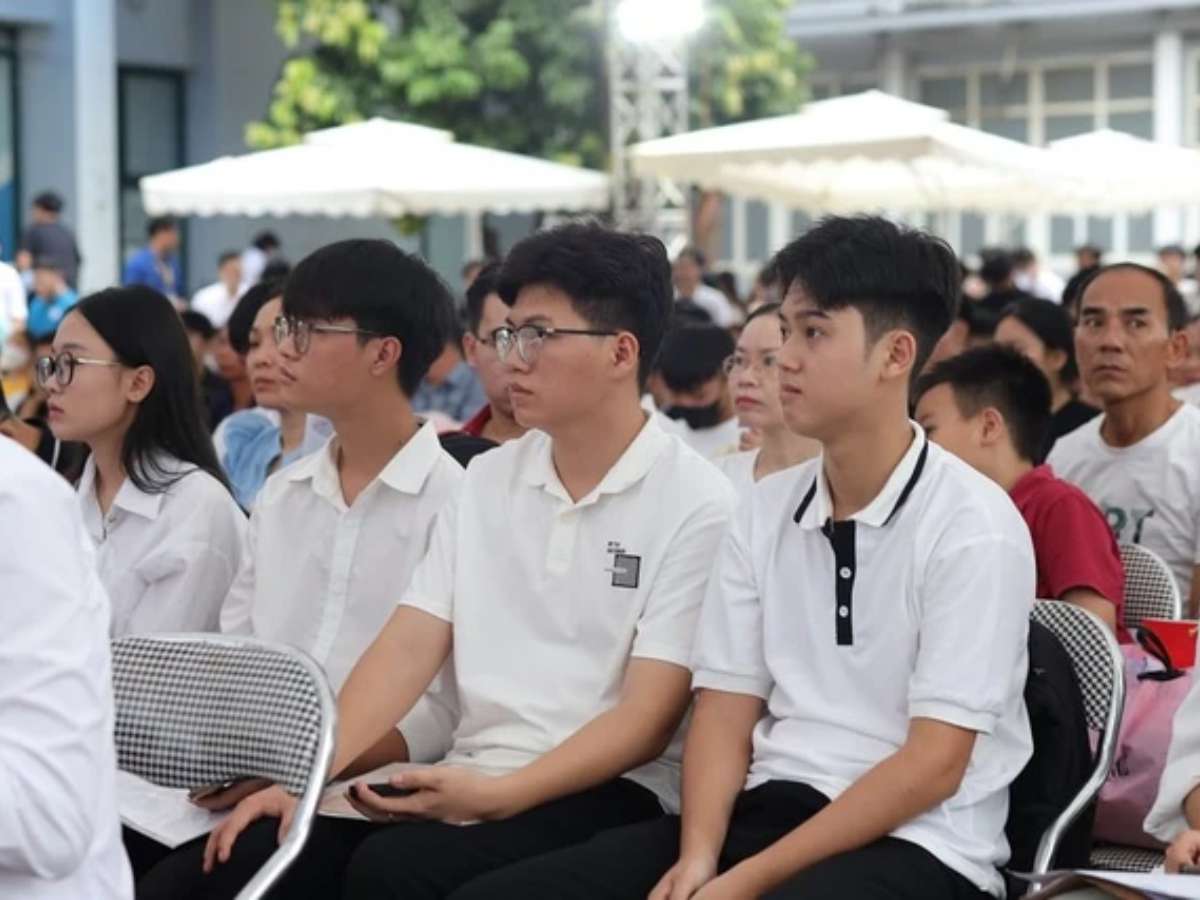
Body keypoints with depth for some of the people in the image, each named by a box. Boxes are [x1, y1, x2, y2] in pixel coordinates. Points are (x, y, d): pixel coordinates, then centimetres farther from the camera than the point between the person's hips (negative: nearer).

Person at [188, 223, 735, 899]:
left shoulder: (698, 504, -6)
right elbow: (408, 648, 5)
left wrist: (497, 795, -21)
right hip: (469, 780, 5)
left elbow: (648, 716, -11)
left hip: (608, 791, -5)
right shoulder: (487, 479, 13)